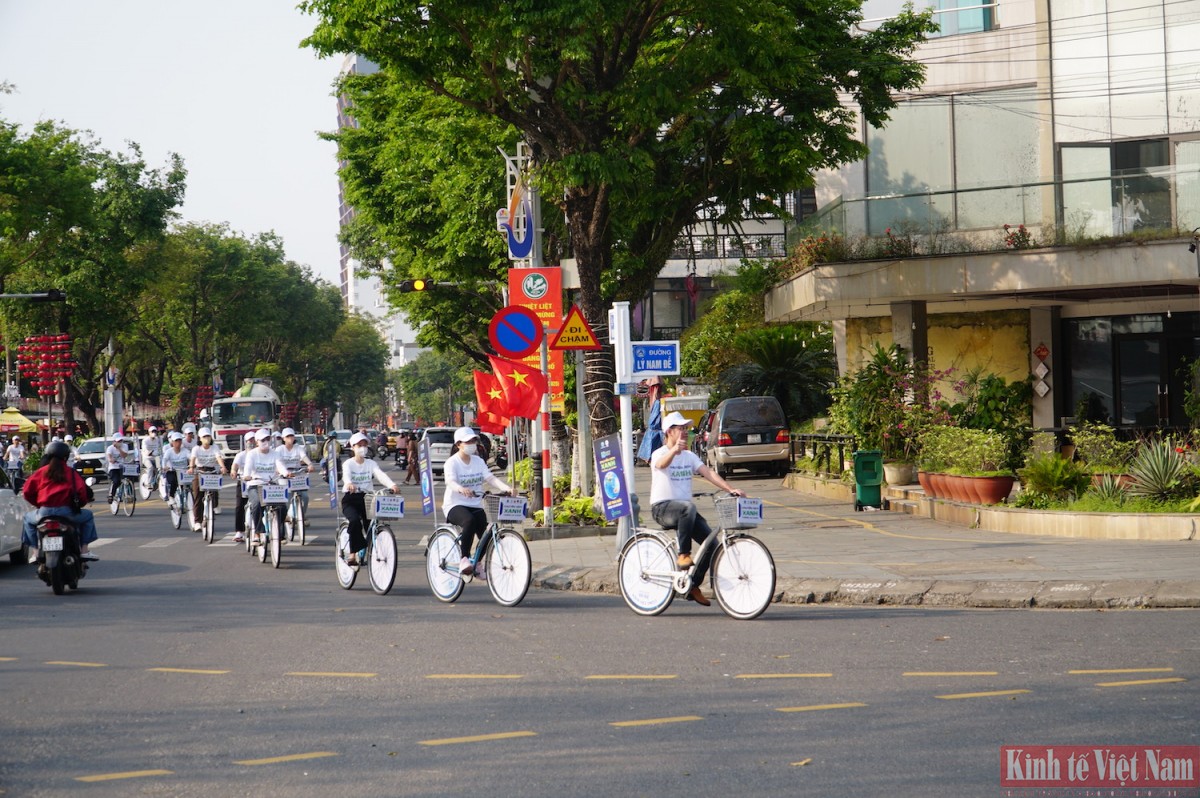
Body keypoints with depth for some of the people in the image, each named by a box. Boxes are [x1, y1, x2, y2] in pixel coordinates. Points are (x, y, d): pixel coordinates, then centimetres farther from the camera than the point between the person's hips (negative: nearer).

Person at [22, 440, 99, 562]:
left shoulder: (41, 472, 9)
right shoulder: (71, 473, 6)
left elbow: (27, 492, 9)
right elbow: (82, 492, 0)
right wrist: (77, 505, 22)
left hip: (44, 513, 1)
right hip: (66, 513, -1)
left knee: (28, 518, 34)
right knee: (88, 516, 27)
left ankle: (35, 551, 22)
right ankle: (84, 550, 18)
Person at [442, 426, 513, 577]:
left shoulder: (478, 461, 10)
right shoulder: (452, 462, -6)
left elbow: (490, 478, -2)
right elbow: (451, 481, -24)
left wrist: (506, 488, -21)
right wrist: (461, 489, -48)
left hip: (475, 506, 6)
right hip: (455, 506, -6)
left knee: (485, 532, -14)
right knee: (470, 521, -37)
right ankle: (464, 559, -28)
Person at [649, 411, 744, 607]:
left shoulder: (689, 456, 13)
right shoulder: (660, 453, -5)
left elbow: (708, 473, 0)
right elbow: (661, 464, -31)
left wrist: (731, 489, -15)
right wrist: (675, 449, -53)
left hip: (684, 509, 7)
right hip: (662, 508, -7)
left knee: (711, 541, -9)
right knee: (688, 507, -39)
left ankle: (694, 586, 5)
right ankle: (683, 555, -31)